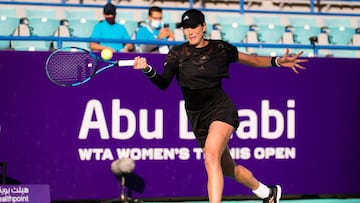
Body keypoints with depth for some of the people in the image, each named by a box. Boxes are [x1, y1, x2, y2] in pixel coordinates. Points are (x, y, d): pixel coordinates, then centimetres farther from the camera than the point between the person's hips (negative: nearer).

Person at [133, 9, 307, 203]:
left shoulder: (220, 48, -1)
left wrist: (279, 61, -1)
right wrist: (147, 69, -32)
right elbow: (163, 83, -13)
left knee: (211, 157, -28)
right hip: (196, 117, 4)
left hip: (220, 109, -3)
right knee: (228, 169, 14)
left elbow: (251, 60, 12)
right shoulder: (177, 54, 0)